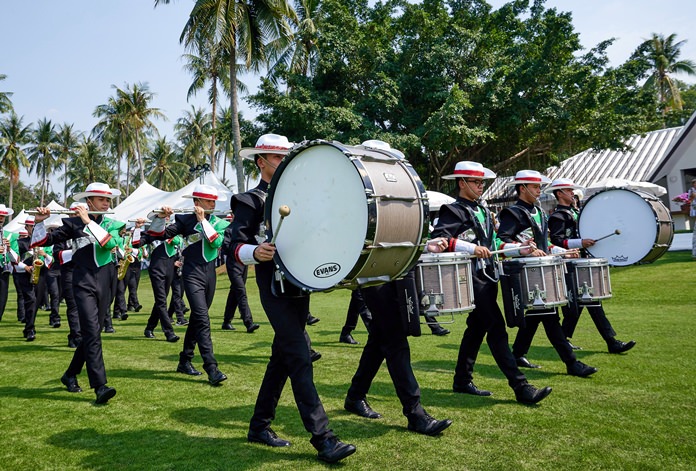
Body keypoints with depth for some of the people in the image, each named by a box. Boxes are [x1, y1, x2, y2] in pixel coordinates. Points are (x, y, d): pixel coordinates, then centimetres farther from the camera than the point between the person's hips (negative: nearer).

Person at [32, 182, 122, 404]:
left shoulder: (111, 224, 8)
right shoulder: (73, 222, 2)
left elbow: (111, 243, -13)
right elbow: (46, 240, 1)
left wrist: (89, 221, -18)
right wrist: (40, 221, -15)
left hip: (104, 282, 4)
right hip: (83, 282, -4)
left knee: (92, 333, 11)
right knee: (92, 333, -15)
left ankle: (70, 375, 31)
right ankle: (100, 386, -18)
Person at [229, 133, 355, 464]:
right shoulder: (249, 201, -2)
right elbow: (234, 246, -10)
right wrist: (255, 252, -31)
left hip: (300, 287, 7)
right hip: (275, 289, -7)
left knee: (282, 358, 12)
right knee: (300, 358, -12)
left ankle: (259, 426, 26)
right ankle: (322, 438, -8)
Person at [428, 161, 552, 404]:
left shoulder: (482, 210, 18)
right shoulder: (453, 210, -9)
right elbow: (437, 238, -23)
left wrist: (519, 250, 9)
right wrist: (471, 248, -31)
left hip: (488, 276, 9)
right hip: (472, 278, -9)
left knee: (477, 327, 14)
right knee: (496, 329, -10)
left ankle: (462, 381, 25)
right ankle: (521, 388, -7)